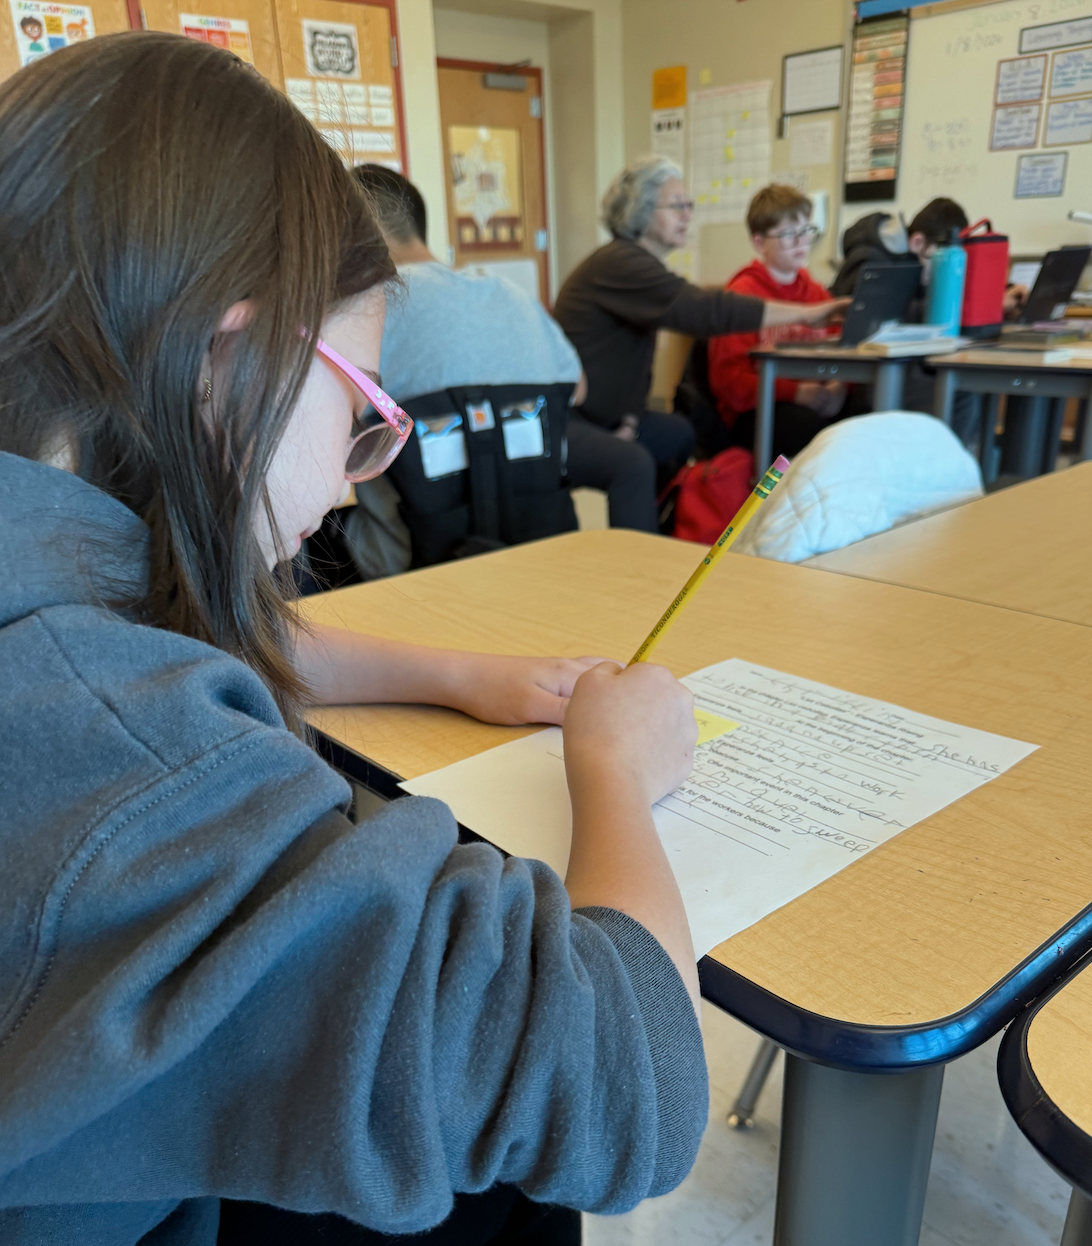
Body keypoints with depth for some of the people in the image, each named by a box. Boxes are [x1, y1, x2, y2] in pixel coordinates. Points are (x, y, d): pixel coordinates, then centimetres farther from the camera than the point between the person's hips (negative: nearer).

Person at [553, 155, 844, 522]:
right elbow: (704, 311, -30)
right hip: (559, 421, -11)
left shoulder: (641, 263, 13)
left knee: (679, 436, 18)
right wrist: (804, 313, -26)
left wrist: (630, 417, -2)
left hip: (598, 413, 11)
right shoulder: (618, 264, -20)